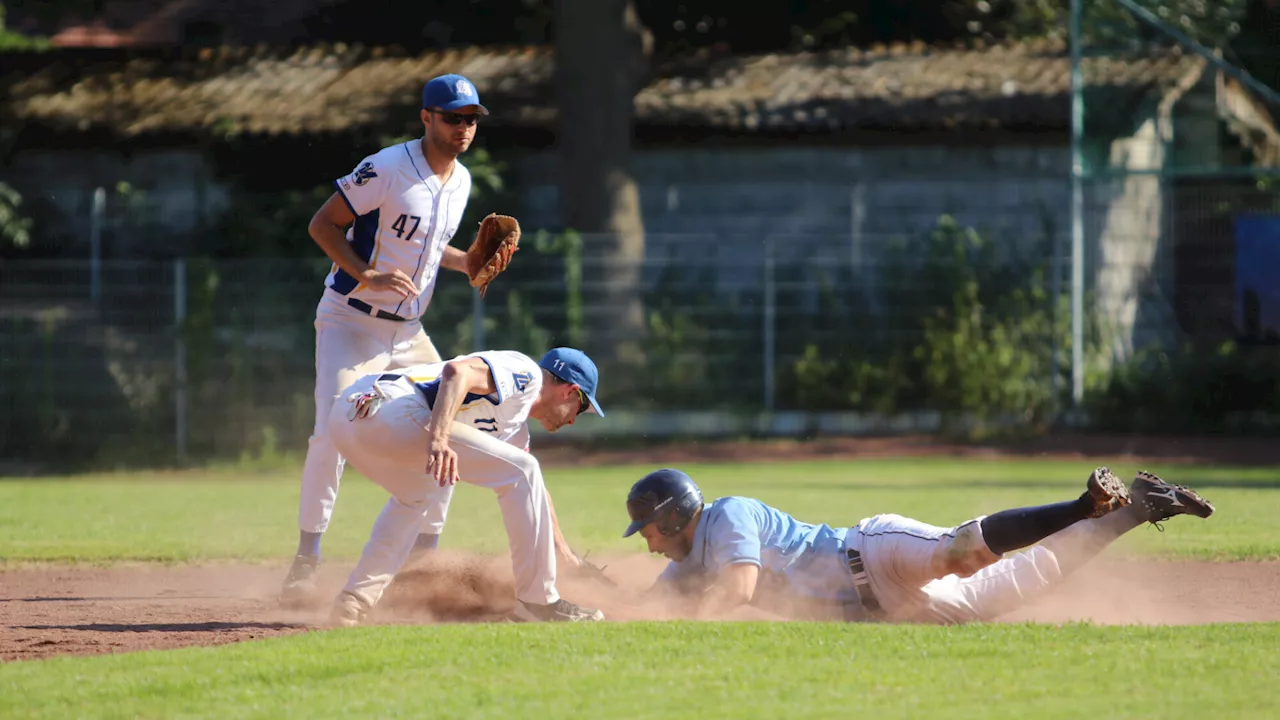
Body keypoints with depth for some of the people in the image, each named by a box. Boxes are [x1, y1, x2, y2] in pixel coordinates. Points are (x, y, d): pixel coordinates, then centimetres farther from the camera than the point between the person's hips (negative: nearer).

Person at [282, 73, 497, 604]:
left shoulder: (460, 181, 7)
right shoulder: (387, 170, -17)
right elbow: (323, 225, -15)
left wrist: (466, 263, 2)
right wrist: (367, 276, -27)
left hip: (408, 332, 8)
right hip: (350, 323, -8)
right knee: (331, 435, -18)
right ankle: (306, 561, -12)